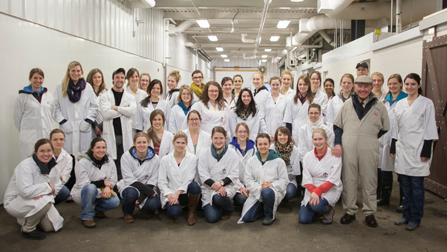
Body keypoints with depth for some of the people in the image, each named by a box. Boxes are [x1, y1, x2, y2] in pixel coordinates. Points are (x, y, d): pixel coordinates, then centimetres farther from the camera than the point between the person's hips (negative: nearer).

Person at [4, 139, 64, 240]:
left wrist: (44, 193, -24)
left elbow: (55, 188, -1)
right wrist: (47, 186, -25)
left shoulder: (52, 166, -2)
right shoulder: (25, 166, -24)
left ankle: (27, 218, 25)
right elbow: (25, 191, -36)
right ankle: (27, 229, -10)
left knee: (51, 226, -1)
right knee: (45, 201, -34)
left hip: (37, 201, 7)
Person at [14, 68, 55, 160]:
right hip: (29, 139, -3)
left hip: (47, 137, 3)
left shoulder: (49, 96, 12)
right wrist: (25, 132, 13)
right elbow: (17, 118, 7)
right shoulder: (22, 97, 1)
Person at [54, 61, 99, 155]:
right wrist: (63, 122, -6)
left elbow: (95, 107, 8)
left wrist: (87, 121, -2)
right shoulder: (60, 88, 9)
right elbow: (56, 108, 4)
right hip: (67, 129, 0)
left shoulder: (87, 87, 10)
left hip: (84, 129, 0)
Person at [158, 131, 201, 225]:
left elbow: (189, 179, -8)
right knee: (174, 212, -31)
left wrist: (177, 193, -19)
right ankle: (174, 206, 9)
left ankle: (191, 212, -7)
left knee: (194, 185, -34)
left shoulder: (192, 158, -1)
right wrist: (169, 195, -17)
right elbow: (161, 182, -1)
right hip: (171, 193, -1)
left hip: (186, 193, 1)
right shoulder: (165, 160, 1)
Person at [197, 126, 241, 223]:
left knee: (218, 197, -36)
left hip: (226, 186, 0)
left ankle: (228, 210, 0)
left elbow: (234, 175, -3)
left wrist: (221, 182, -21)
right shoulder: (203, 153, 2)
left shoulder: (232, 153, 2)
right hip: (209, 188, 1)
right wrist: (214, 185, -20)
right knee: (211, 218, -17)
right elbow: (203, 175, -4)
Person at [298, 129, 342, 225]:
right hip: (312, 189, 4)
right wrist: (313, 191, -23)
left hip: (330, 189, -4)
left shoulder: (334, 155, -8)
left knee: (316, 205, -33)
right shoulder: (308, 156, 3)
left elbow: (333, 179, -14)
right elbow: (307, 179, -3)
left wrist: (318, 191, -25)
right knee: (303, 219, -9)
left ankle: (329, 210, 2)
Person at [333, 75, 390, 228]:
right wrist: (338, 143, -2)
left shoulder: (379, 106, 7)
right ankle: (349, 211, 19)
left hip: (369, 149, -1)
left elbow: (385, 129, 12)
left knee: (369, 181, 6)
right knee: (348, 180, 6)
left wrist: (369, 138, 3)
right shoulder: (348, 104, 10)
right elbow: (337, 125, 11)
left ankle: (369, 212, 20)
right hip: (348, 148, 1)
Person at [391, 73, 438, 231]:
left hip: (418, 149, -5)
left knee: (416, 185, 0)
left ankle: (415, 218, 11)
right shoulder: (400, 104, 12)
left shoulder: (427, 103, -3)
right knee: (406, 185, 11)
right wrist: (393, 147, 11)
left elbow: (430, 128, -6)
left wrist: (426, 150, -11)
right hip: (402, 149, 5)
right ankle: (406, 215, 22)